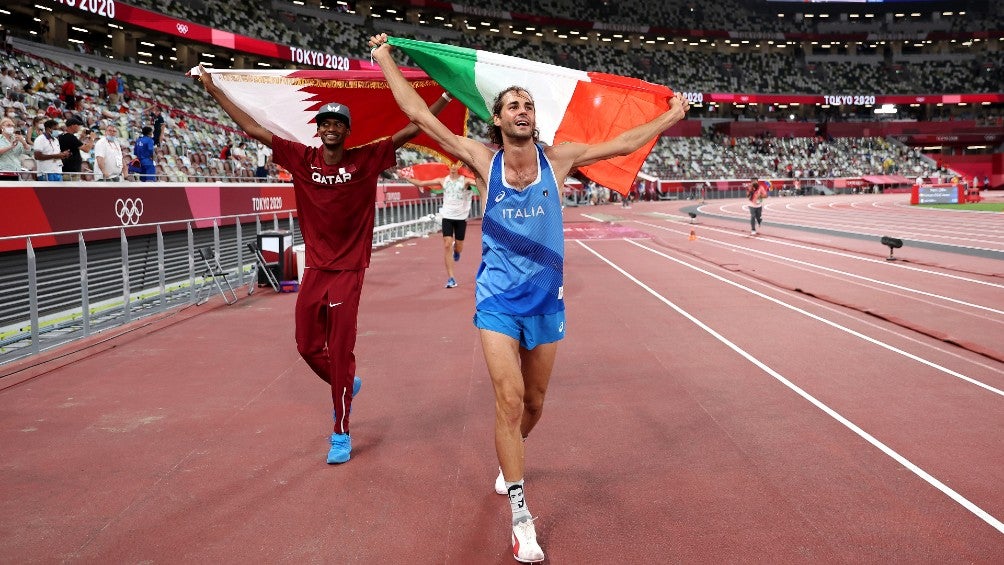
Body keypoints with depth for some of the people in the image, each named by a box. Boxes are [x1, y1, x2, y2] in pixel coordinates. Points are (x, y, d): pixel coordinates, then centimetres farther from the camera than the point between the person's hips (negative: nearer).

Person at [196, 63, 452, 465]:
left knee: (340, 352, -2)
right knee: (308, 346, 13)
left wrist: (445, 96, -10)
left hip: (348, 270, -3)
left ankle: (341, 433, 11)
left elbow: (410, 131, -6)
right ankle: (345, 386, 43)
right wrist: (213, 90, 5)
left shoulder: (366, 159, -4)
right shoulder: (301, 158, 1)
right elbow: (252, 128, 4)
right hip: (314, 269, 4)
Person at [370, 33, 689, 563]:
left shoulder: (557, 158, 0)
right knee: (509, 397, -12)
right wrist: (385, 60, 1)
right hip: (498, 299, -2)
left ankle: (508, 459, 46)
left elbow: (623, 143, 10)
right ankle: (520, 515, 1)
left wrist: (670, 116, 16)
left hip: (546, 300, 2)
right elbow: (420, 114, -2)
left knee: (534, 401, 13)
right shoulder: (483, 160, -4)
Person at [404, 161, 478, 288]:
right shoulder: (443, 181, 3)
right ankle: (450, 278, -7)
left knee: (459, 248, 8)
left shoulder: (465, 180, -3)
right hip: (447, 217, 1)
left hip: (461, 217, -1)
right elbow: (420, 183, 4)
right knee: (447, 245, -11)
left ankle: (456, 250, 49)